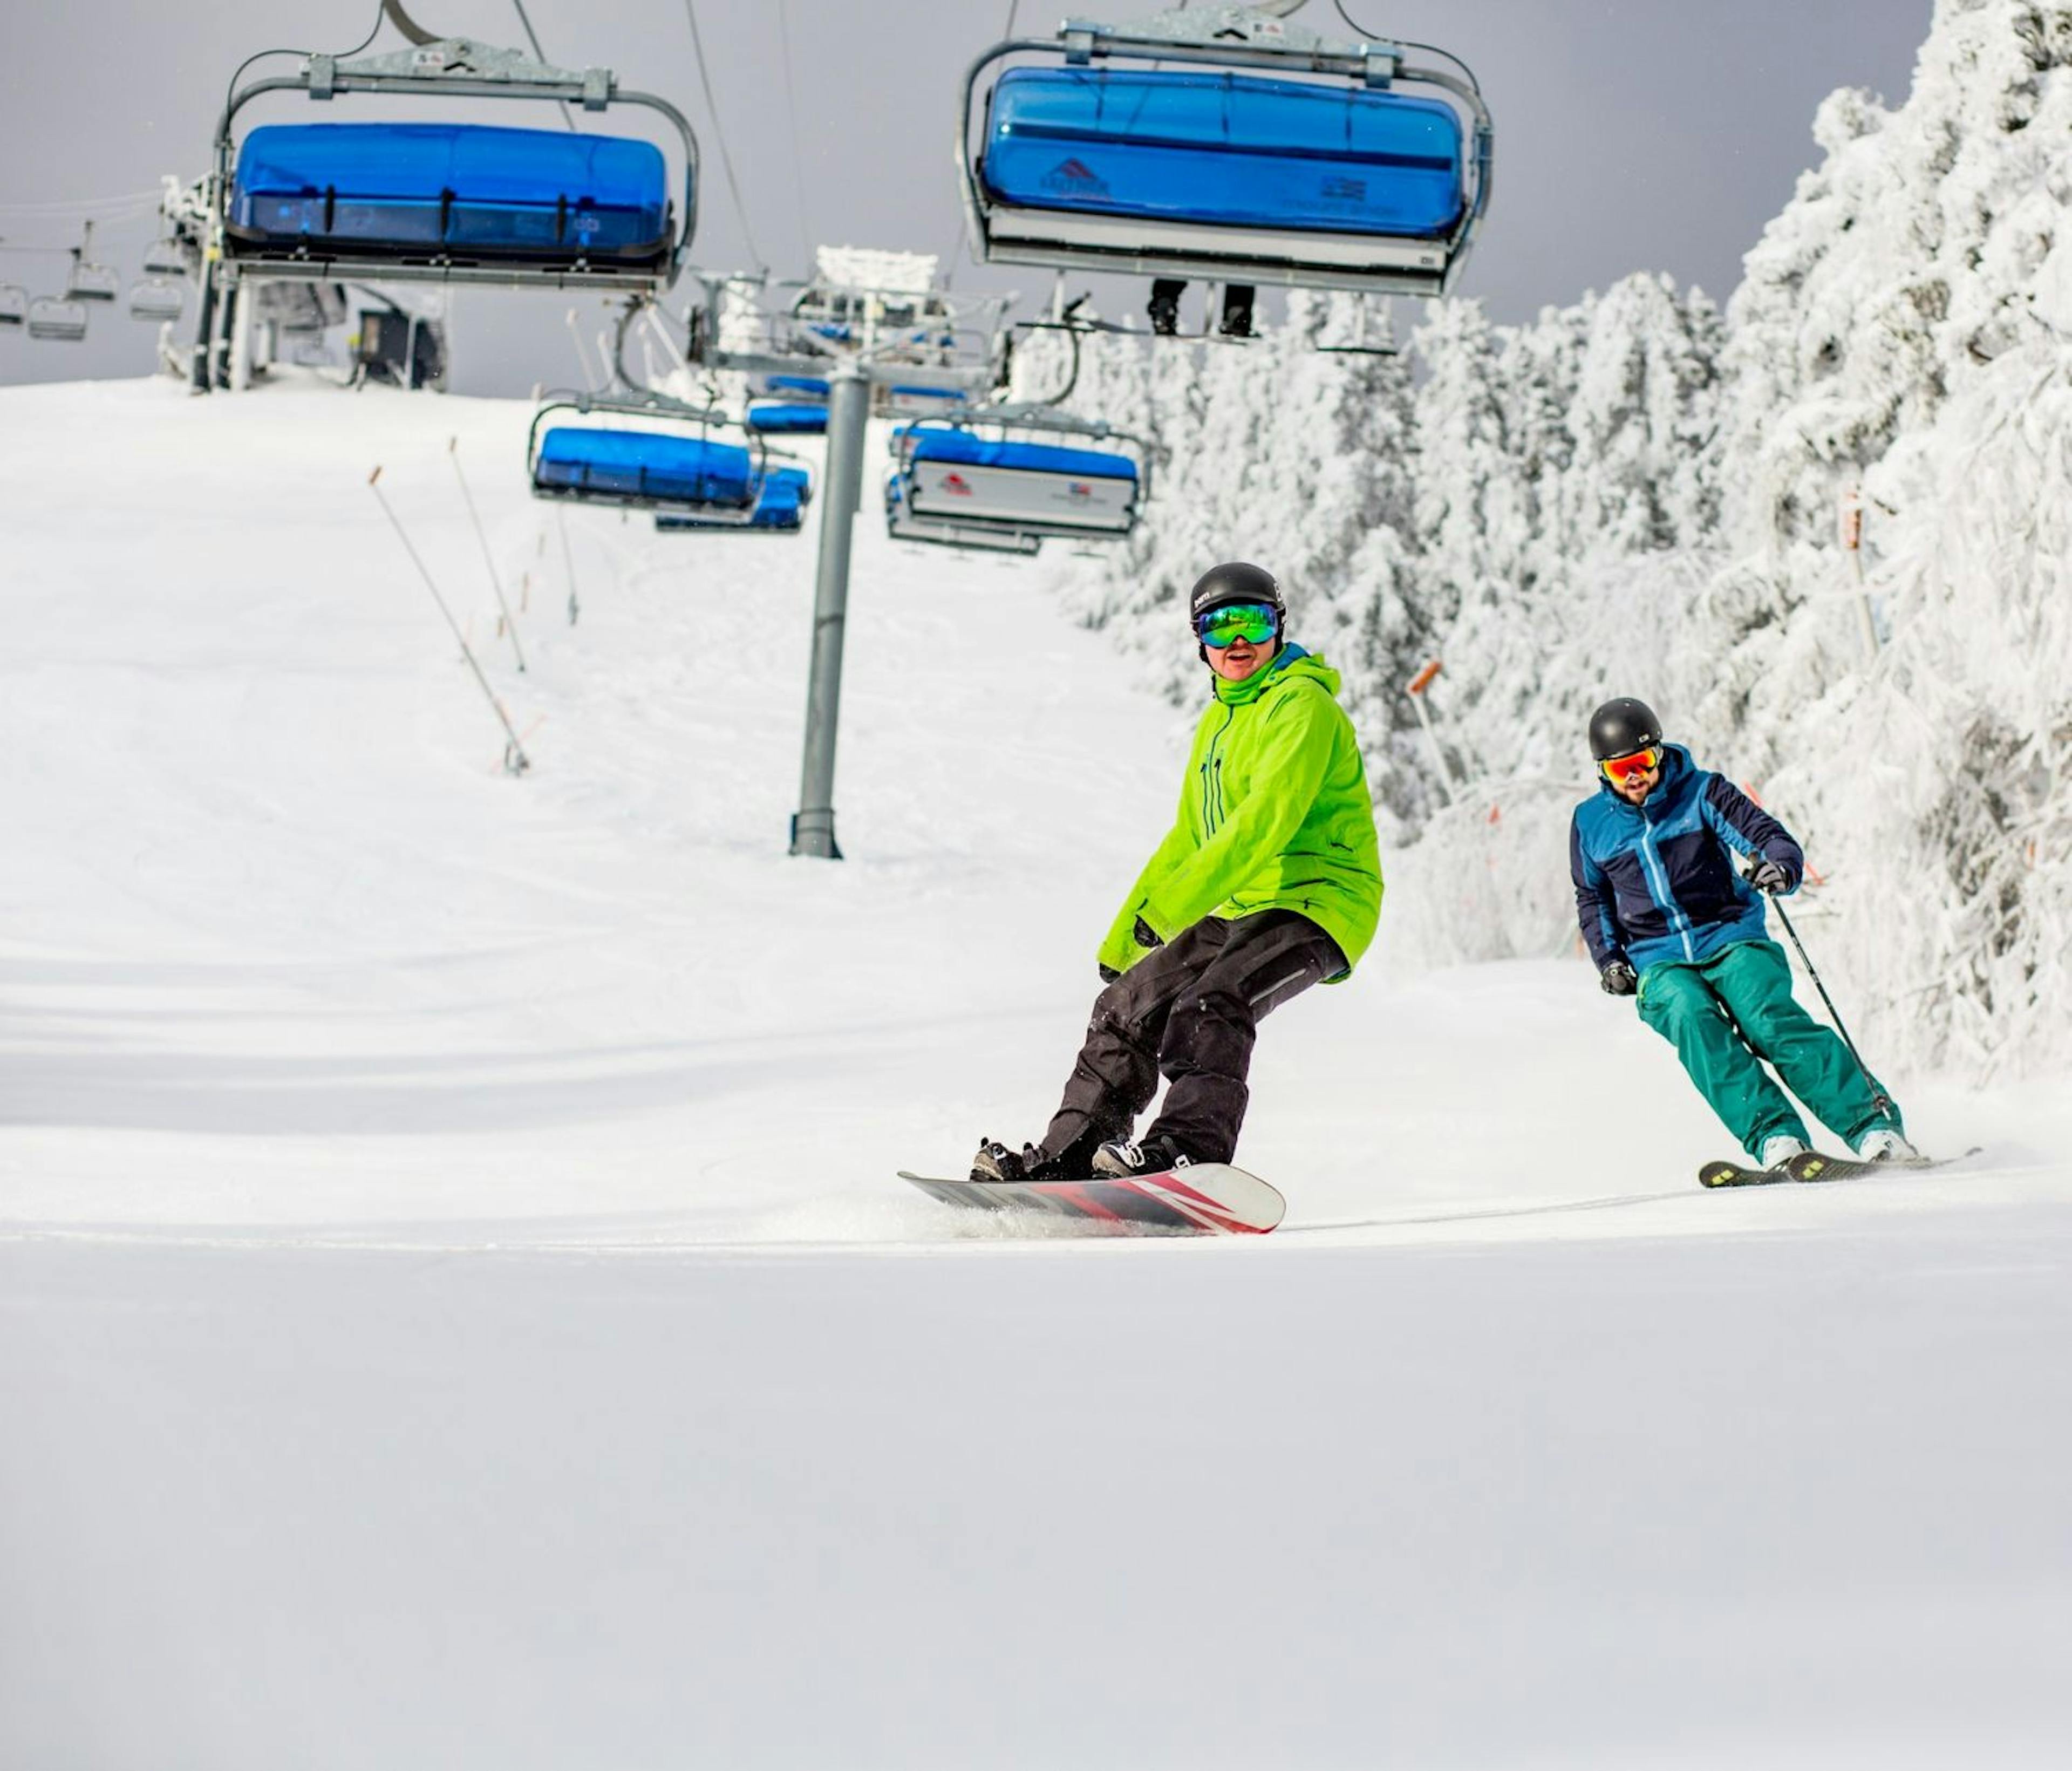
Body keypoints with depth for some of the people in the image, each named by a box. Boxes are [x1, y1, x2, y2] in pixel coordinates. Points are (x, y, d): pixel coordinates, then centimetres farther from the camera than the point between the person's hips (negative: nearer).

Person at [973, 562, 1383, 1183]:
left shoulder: (1302, 704, -10)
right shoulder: (1219, 719, 19)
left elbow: (1268, 820, -24)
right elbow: (1189, 838, 26)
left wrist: (1173, 906, -29)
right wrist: (1124, 937, 25)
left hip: (1315, 902, -9)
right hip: (1242, 908, 9)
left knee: (1210, 1006, -31)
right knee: (1127, 1006, 2)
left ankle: (1191, 1146, -45)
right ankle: (1067, 1156, 4)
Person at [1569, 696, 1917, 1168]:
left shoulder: (1702, 793, 0)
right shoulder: (1590, 824, 8)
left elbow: (1773, 837, -6)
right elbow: (1592, 899, 24)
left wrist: (1781, 868, -30)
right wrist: (1608, 959, 9)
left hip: (1733, 939, -1)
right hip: (1660, 962, 1)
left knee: (1771, 1020, -28)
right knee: (1692, 1019, -32)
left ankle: (1872, 1124, -30)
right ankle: (1774, 1136, -40)